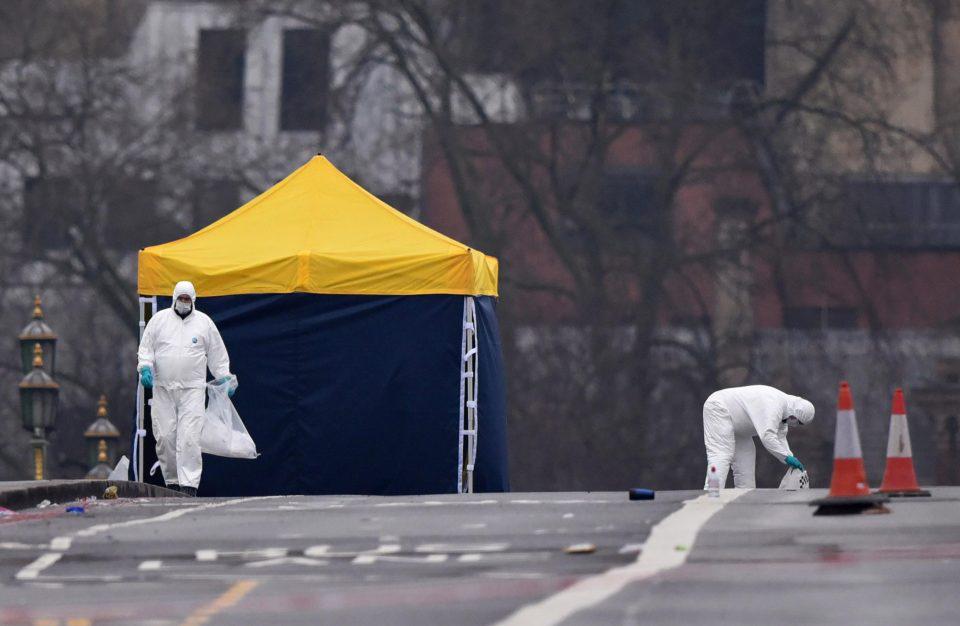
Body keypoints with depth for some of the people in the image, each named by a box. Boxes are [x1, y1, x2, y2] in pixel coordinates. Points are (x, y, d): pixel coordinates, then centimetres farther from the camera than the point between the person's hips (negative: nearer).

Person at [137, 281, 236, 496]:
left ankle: (189, 485, -16)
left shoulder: (204, 323, 9)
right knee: (164, 437, 0)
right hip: (163, 389, 2)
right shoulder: (159, 319, 9)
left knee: (189, 438, -12)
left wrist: (225, 378, 12)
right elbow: (146, 347, 11)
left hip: (193, 389, -2)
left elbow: (217, 355, 16)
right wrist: (145, 367, -6)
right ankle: (172, 481, 11)